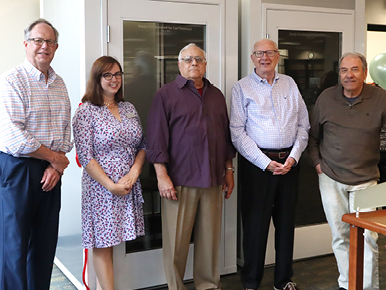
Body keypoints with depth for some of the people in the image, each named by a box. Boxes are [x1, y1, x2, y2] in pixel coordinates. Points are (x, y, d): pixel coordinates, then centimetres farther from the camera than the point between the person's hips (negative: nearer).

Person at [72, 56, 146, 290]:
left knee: (119, 241, 7)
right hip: (101, 187, -5)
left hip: (129, 187, 5)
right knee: (102, 245, 1)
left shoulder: (129, 109, 12)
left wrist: (133, 173, -5)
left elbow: (142, 146, 12)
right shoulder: (86, 112, -5)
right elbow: (86, 157, -10)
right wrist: (111, 185, -13)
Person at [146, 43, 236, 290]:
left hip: (213, 179, 4)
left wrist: (229, 170, 15)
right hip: (179, 180, -4)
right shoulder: (166, 94, 1)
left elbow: (226, 135, 20)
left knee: (210, 237, 9)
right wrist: (162, 175, -11)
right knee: (176, 241, 1)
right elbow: (157, 139, -5)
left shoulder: (216, 95, 16)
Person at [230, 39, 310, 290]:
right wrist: (266, 163, -13)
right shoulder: (242, 88, -1)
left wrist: (293, 157, -4)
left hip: (289, 162, 4)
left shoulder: (289, 84, 12)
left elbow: (303, 125, 10)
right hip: (257, 163, -4)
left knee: (286, 221, 11)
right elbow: (237, 132, -8)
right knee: (256, 223, 1)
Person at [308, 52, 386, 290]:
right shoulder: (326, 98, 2)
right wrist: (317, 162, 3)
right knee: (340, 237, 10)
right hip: (331, 178, 2)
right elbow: (313, 136, 12)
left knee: (367, 238, -3)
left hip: (365, 180, -2)